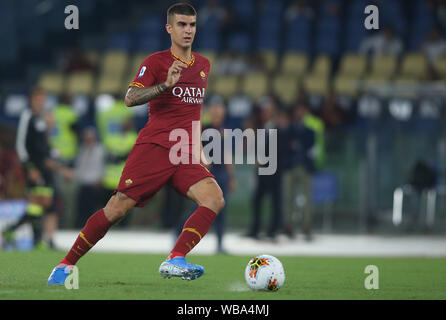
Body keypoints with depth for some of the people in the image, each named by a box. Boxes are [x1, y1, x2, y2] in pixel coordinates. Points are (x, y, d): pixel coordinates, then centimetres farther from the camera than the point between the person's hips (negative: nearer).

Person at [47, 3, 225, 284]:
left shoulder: (203, 65, 18)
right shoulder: (156, 62, 0)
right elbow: (131, 98, -13)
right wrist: (166, 84, -26)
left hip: (186, 155, 5)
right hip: (153, 147, -5)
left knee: (215, 199, -21)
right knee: (117, 209, -10)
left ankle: (175, 261, -29)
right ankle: (66, 265, 5)